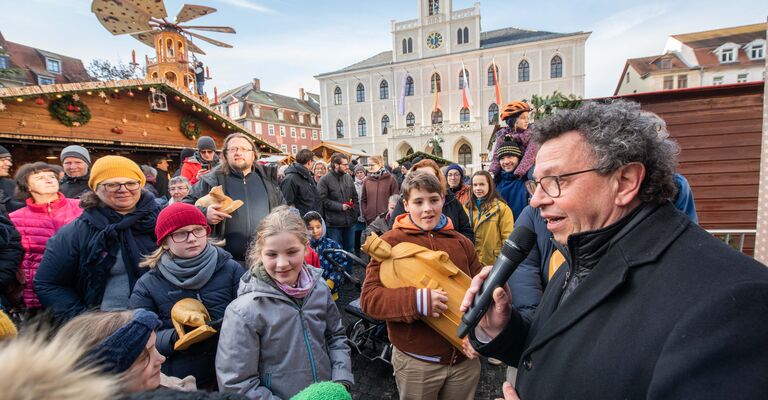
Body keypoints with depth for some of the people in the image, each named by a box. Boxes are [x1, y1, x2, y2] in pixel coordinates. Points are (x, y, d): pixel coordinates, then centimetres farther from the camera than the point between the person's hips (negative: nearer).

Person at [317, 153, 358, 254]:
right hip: (334, 223, -5)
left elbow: (354, 197, 15)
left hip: (350, 221, 5)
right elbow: (323, 200, -15)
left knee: (350, 250, 17)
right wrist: (340, 206, -17)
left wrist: (356, 212, 5)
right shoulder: (324, 180, -9)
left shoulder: (349, 178, 9)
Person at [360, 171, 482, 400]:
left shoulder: (461, 242, 3)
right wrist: (416, 300, -31)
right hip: (416, 363, -3)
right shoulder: (391, 242, -11)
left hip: (465, 358, 4)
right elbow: (369, 298, -17)